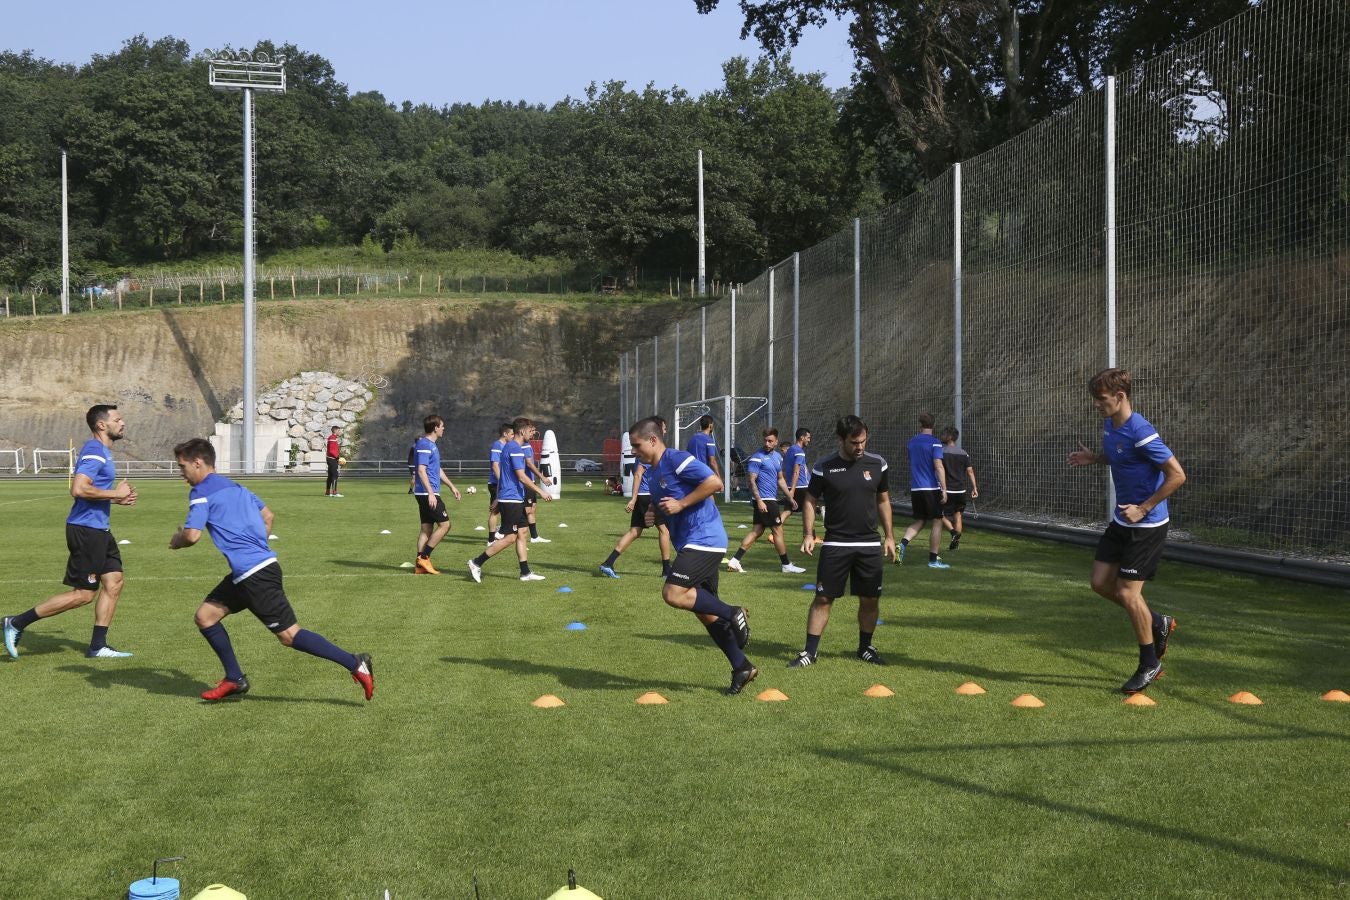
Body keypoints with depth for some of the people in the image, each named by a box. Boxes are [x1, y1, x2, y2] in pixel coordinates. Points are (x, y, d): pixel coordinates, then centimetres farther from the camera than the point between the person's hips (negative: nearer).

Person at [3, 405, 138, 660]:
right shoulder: (94, 452, -16)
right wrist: (115, 493, -19)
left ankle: (98, 646, 13)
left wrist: (118, 499, 13)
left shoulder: (102, 451, 16)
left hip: (98, 529, 10)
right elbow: (79, 489, -28)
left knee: (114, 582, 8)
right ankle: (17, 623, 4)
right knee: (84, 594, -4)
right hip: (86, 530, -10)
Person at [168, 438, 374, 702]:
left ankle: (355, 664, -8)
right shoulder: (235, 487, 19)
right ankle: (234, 680, 18)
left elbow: (192, 534, -15)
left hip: (254, 574, -9)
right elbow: (267, 516, 25)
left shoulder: (201, 492, -6)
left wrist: (176, 541, 7)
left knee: (289, 635, -6)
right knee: (205, 616, 14)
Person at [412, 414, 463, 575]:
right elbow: (421, 470, -21)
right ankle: (423, 557, -4)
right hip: (428, 493, -10)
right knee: (444, 524, -7)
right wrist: (431, 493, -25)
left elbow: (437, 470, 27)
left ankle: (420, 565, 9)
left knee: (426, 527, 9)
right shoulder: (424, 445, -14)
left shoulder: (432, 445, 17)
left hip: (428, 494, 10)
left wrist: (452, 486, 29)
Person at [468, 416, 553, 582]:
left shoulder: (509, 446, 16)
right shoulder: (516, 449, -15)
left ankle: (525, 572, 11)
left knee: (522, 533, 10)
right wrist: (540, 491, -16)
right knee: (510, 537, -8)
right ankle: (477, 563, -4)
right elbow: (521, 477, -20)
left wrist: (498, 498, 26)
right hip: (511, 499, -10)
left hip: (515, 500, 10)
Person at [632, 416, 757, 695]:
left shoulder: (677, 460, -12)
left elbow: (715, 483, -21)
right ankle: (742, 667, 18)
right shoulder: (655, 471, 17)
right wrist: (654, 513, 9)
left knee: (673, 594, -22)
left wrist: (680, 504, -18)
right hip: (690, 544, 10)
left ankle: (733, 613, -8)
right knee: (705, 611, 10)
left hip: (704, 539, -10)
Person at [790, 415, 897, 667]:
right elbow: (810, 501, 2)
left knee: (870, 599, 6)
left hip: (870, 545, 3)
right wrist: (808, 534, -8)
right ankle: (809, 652, 3)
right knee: (823, 598, -3)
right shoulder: (824, 467, -5)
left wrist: (889, 536, 10)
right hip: (835, 544, -2)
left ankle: (865, 647, 25)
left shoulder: (877, 464, 3)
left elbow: (883, 500, 13)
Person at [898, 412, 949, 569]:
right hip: (931, 488, -6)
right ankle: (933, 560, 5)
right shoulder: (934, 443, -9)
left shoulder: (912, 442, 10)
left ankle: (902, 544, -8)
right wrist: (944, 489, -15)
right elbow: (938, 467, -17)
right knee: (936, 523, 4)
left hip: (915, 489, 6)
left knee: (919, 521, 16)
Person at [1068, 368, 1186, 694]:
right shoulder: (1109, 425, 4)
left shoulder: (1140, 433, -24)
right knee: (1101, 582, 8)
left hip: (1146, 525, -9)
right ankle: (1158, 624, 27)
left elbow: (1177, 475, -23)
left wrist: (1143, 509, -22)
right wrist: (1094, 457, 5)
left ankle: (1150, 664, 13)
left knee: (1127, 592, -5)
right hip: (1121, 521, 9)